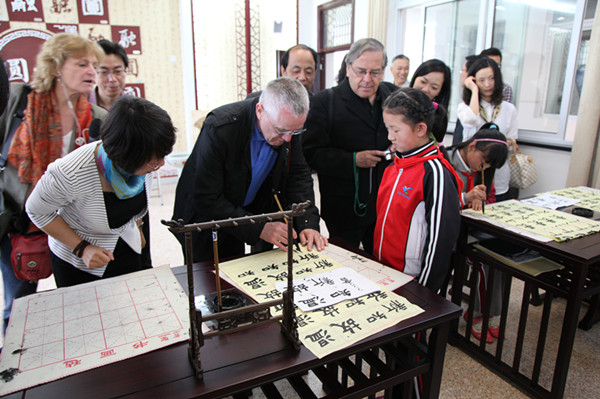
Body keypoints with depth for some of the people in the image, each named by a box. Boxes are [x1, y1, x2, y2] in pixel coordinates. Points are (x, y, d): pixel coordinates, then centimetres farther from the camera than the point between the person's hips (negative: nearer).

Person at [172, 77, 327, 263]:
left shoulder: (289, 124, -15)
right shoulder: (219, 128, -32)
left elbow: (299, 175, -6)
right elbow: (207, 200, -29)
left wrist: (307, 223, -20)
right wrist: (259, 228, -33)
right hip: (207, 218, -4)